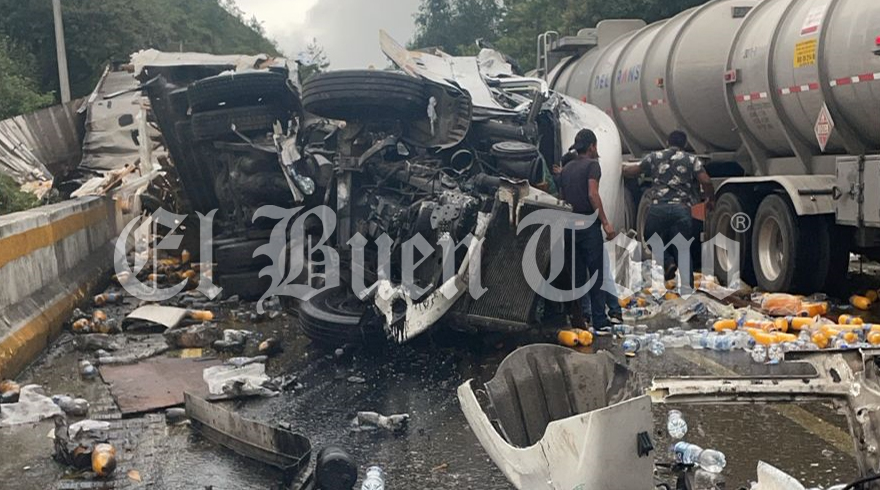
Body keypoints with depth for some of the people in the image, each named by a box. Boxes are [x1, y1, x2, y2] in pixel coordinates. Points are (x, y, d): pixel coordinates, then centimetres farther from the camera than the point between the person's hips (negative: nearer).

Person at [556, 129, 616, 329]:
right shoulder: (592, 164, -5)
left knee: (577, 274, 11)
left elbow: (562, 197, 10)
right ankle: (599, 319, -1)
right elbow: (592, 194, -17)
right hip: (589, 223, -6)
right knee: (596, 273, -1)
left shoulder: (566, 168, 14)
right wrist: (605, 222, -17)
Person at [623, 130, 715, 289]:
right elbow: (706, 181, 0)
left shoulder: (654, 157, 16)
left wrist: (624, 169, 48)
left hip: (658, 207, 0)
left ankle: (668, 263, -6)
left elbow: (634, 171, 26)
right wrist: (710, 199, 16)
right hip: (682, 209, 0)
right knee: (682, 250, 8)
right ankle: (687, 288, 4)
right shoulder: (692, 160, 12)